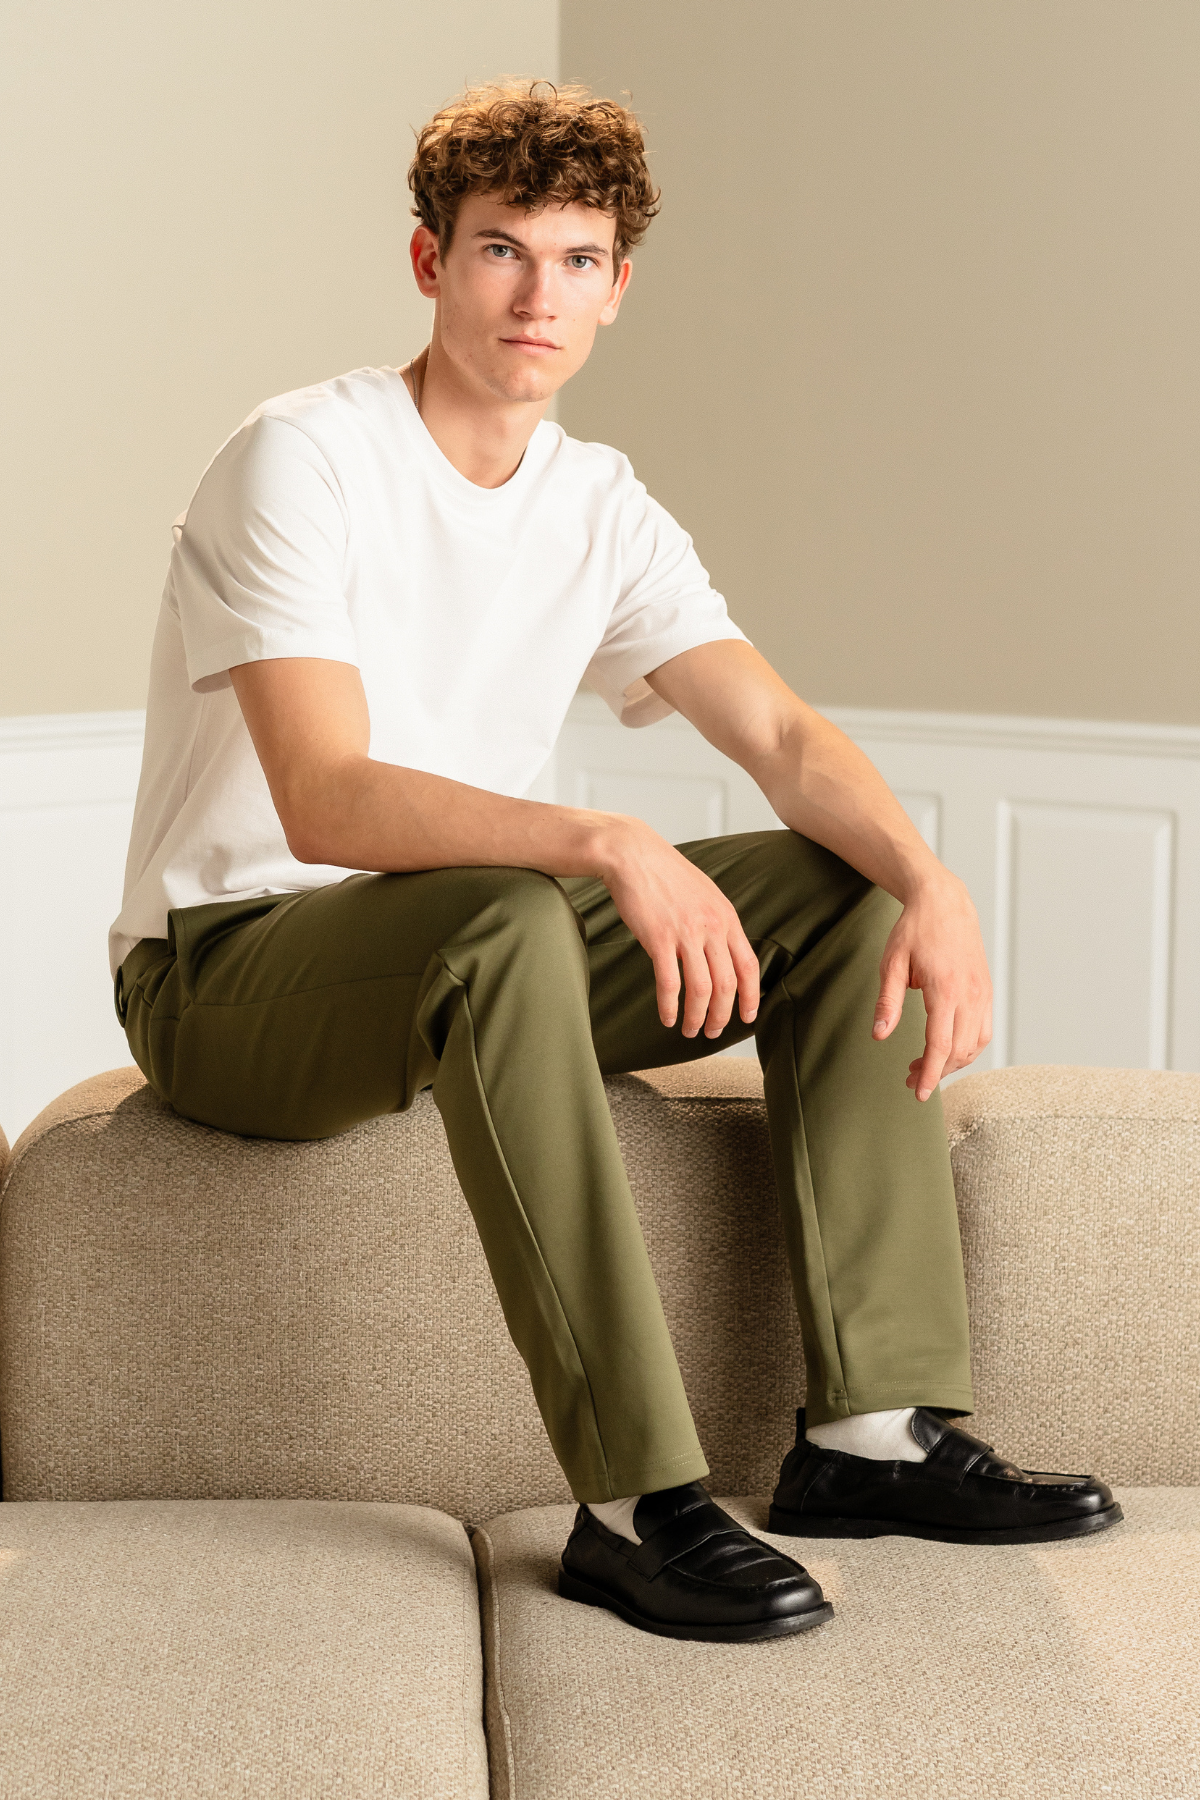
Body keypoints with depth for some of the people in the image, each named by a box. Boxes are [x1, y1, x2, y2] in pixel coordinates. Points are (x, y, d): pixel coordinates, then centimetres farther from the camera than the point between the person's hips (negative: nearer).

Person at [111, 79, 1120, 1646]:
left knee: (849, 892, -7)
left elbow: (787, 740, -3)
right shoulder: (303, 460, -16)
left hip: (467, 958, 7)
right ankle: (638, 1504, -37)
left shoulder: (602, 508, 6)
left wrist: (932, 886, -23)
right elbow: (326, 803, -28)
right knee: (512, 919, -39)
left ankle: (873, 1429, -12)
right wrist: (603, 842, -42)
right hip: (231, 973, -7)